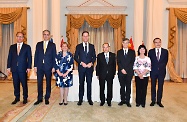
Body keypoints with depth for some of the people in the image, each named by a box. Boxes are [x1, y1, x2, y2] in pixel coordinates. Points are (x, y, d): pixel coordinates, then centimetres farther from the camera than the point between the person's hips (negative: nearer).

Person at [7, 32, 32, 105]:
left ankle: (25, 98, 16)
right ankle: (17, 98, 23)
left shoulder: (27, 47, 2)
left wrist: (29, 67, -8)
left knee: (24, 84, 3)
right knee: (16, 84, 9)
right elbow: (9, 57, 10)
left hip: (23, 69, -3)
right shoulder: (12, 47, 12)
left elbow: (29, 58, -1)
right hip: (14, 69, 3)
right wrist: (8, 67, 3)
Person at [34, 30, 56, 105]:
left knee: (48, 83, 7)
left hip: (48, 67, -2)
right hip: (40, 67, 2)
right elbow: (36, 56, 7)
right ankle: (39, 98, 19)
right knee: (39, 83, 6)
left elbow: (54, 57, 1)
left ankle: (47, 98, 20)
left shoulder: (52, 45, 3)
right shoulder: (38, 44, 9)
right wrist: (35, 66, 1)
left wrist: (53, 67, -6)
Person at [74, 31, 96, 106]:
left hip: (89, 67, 1)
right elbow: (75, 57, 1)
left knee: (89, 83, 6)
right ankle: (80, 99, 15)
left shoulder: (92, 46, 9)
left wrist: (91, 63, -10)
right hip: (81, 67, -1)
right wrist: (81, 63, -12)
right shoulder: (78, 46, 5)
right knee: (81, 83, 6)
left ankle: (89, 99, 17)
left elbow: (94, 57, 7)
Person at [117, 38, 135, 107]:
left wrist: (126, 70, -10)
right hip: (121, 72, 1)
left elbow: (132, 62, 0)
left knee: (128, 87, 2)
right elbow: (118, 62, 3)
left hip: (129, 72, -1)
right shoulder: (119, 52, 11)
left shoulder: (132, 52, 8)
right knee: (122, 86, 6)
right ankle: (122, 100, 15)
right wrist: (122, 69, -12)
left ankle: (127, 101, 10)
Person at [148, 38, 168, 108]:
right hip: (153, 71, 0)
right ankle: (153, 101, 18)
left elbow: (166, 61, 7)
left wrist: (162, 67, -1)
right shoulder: (151, 51, 3)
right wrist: (152, 68, -2)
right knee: (153, 86, 7)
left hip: (161, 71, 1)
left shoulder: (165, 51, 5)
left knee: (160, 87, 6)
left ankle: (159, 101, 17)